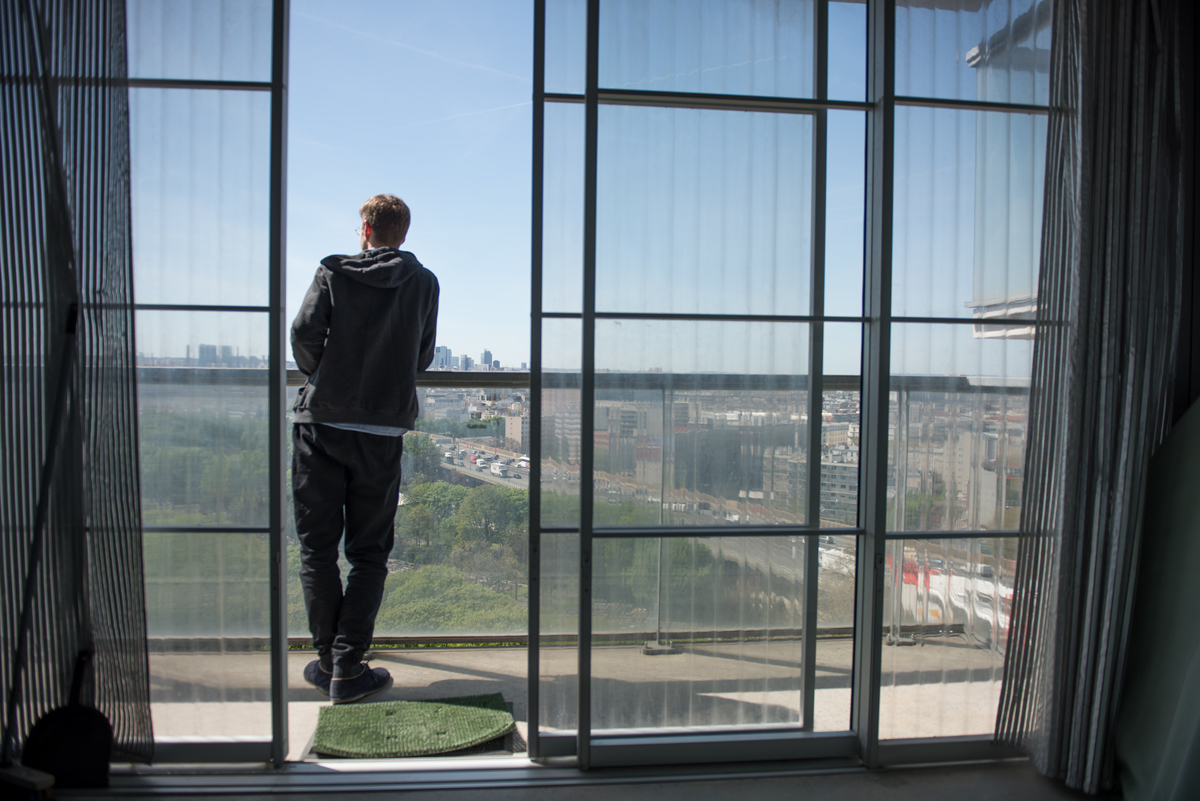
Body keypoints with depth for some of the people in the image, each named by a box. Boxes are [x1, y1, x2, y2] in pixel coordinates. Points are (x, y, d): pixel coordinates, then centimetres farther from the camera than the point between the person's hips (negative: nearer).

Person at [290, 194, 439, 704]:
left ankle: (328, 660, 15)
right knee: (368, 552, 7)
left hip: (320, 422, 0)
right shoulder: (423, 283, 8)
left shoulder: (334, 271, 4)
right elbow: (422, 358, 8)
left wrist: (320, 379, 10)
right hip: (382, 429, 0)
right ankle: (347, 669, 5)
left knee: (317, 547, 10)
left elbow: (304, 331, -8)